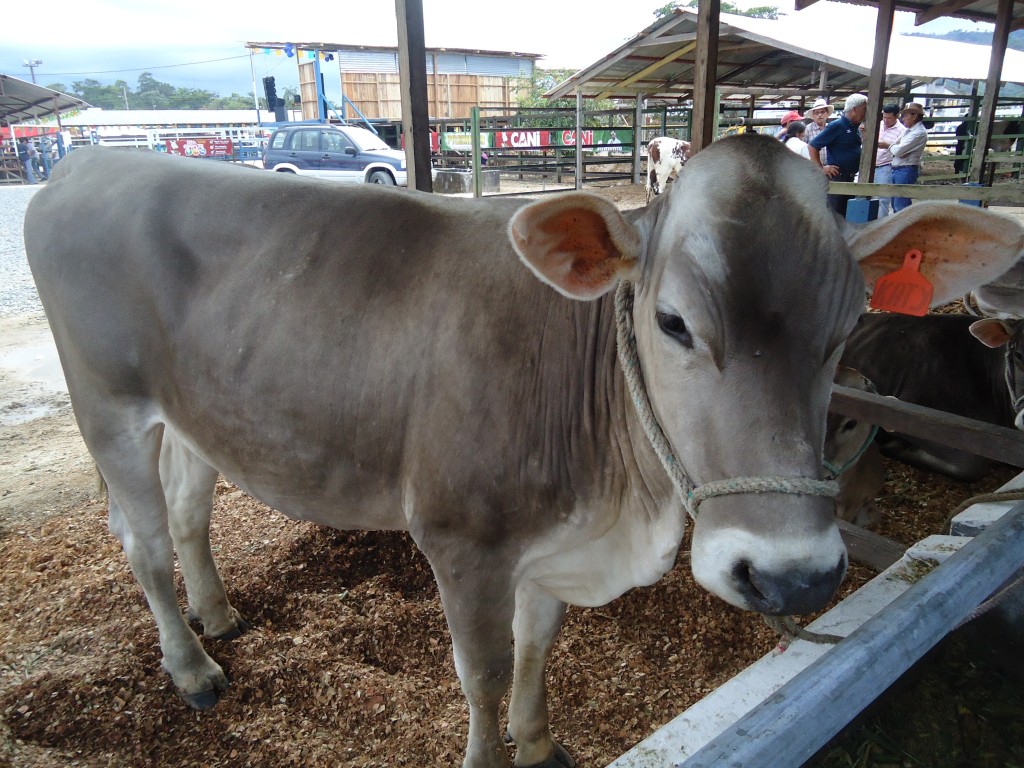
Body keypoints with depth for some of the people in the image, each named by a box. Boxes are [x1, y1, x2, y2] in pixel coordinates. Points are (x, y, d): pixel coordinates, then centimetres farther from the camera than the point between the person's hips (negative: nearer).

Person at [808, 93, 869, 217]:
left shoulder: (856, 127, 13)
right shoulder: (837, 126, -11)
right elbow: (812, 146, -15)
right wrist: (821, 168, -14)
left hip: (851, 178, 8)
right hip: (836, 178, -8)